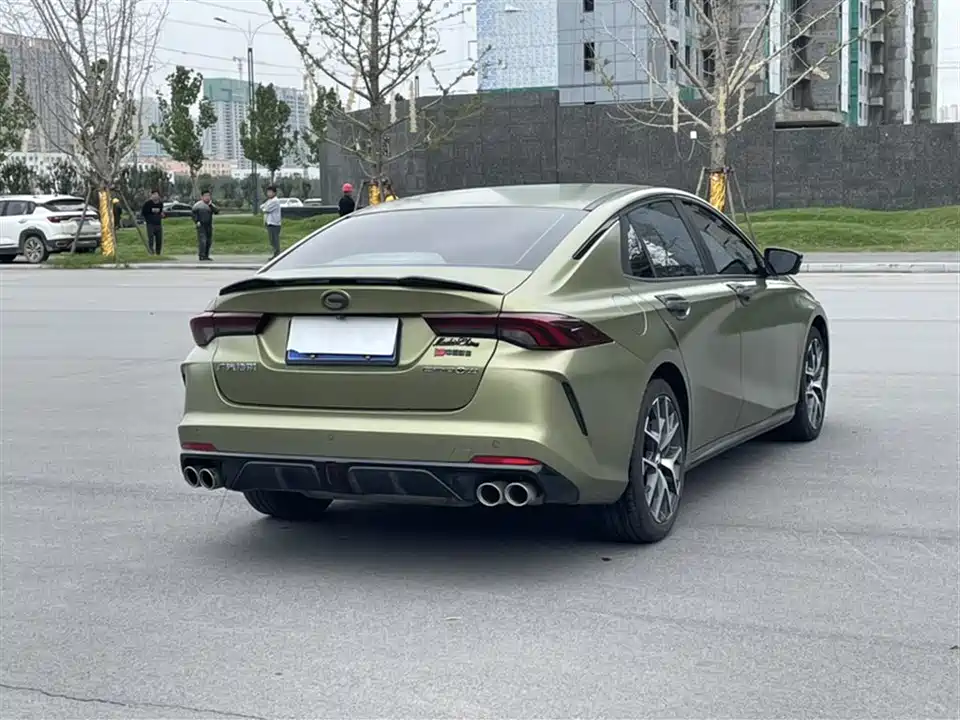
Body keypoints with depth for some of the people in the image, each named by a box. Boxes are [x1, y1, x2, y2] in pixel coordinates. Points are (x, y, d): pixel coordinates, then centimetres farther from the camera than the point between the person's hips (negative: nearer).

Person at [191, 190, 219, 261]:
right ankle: (201, 256, -15)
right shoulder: (198, 204, -3)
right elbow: (193, 213, -2)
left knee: (209, 241, 8)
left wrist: (211, 205, -18)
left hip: (209, 226, 5)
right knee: (202, 240, -14)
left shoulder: (211, 205, 9)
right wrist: (197, 221, -11)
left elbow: (217, 211, -5)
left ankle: (206, 255, 17)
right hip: (201, 225, -5)